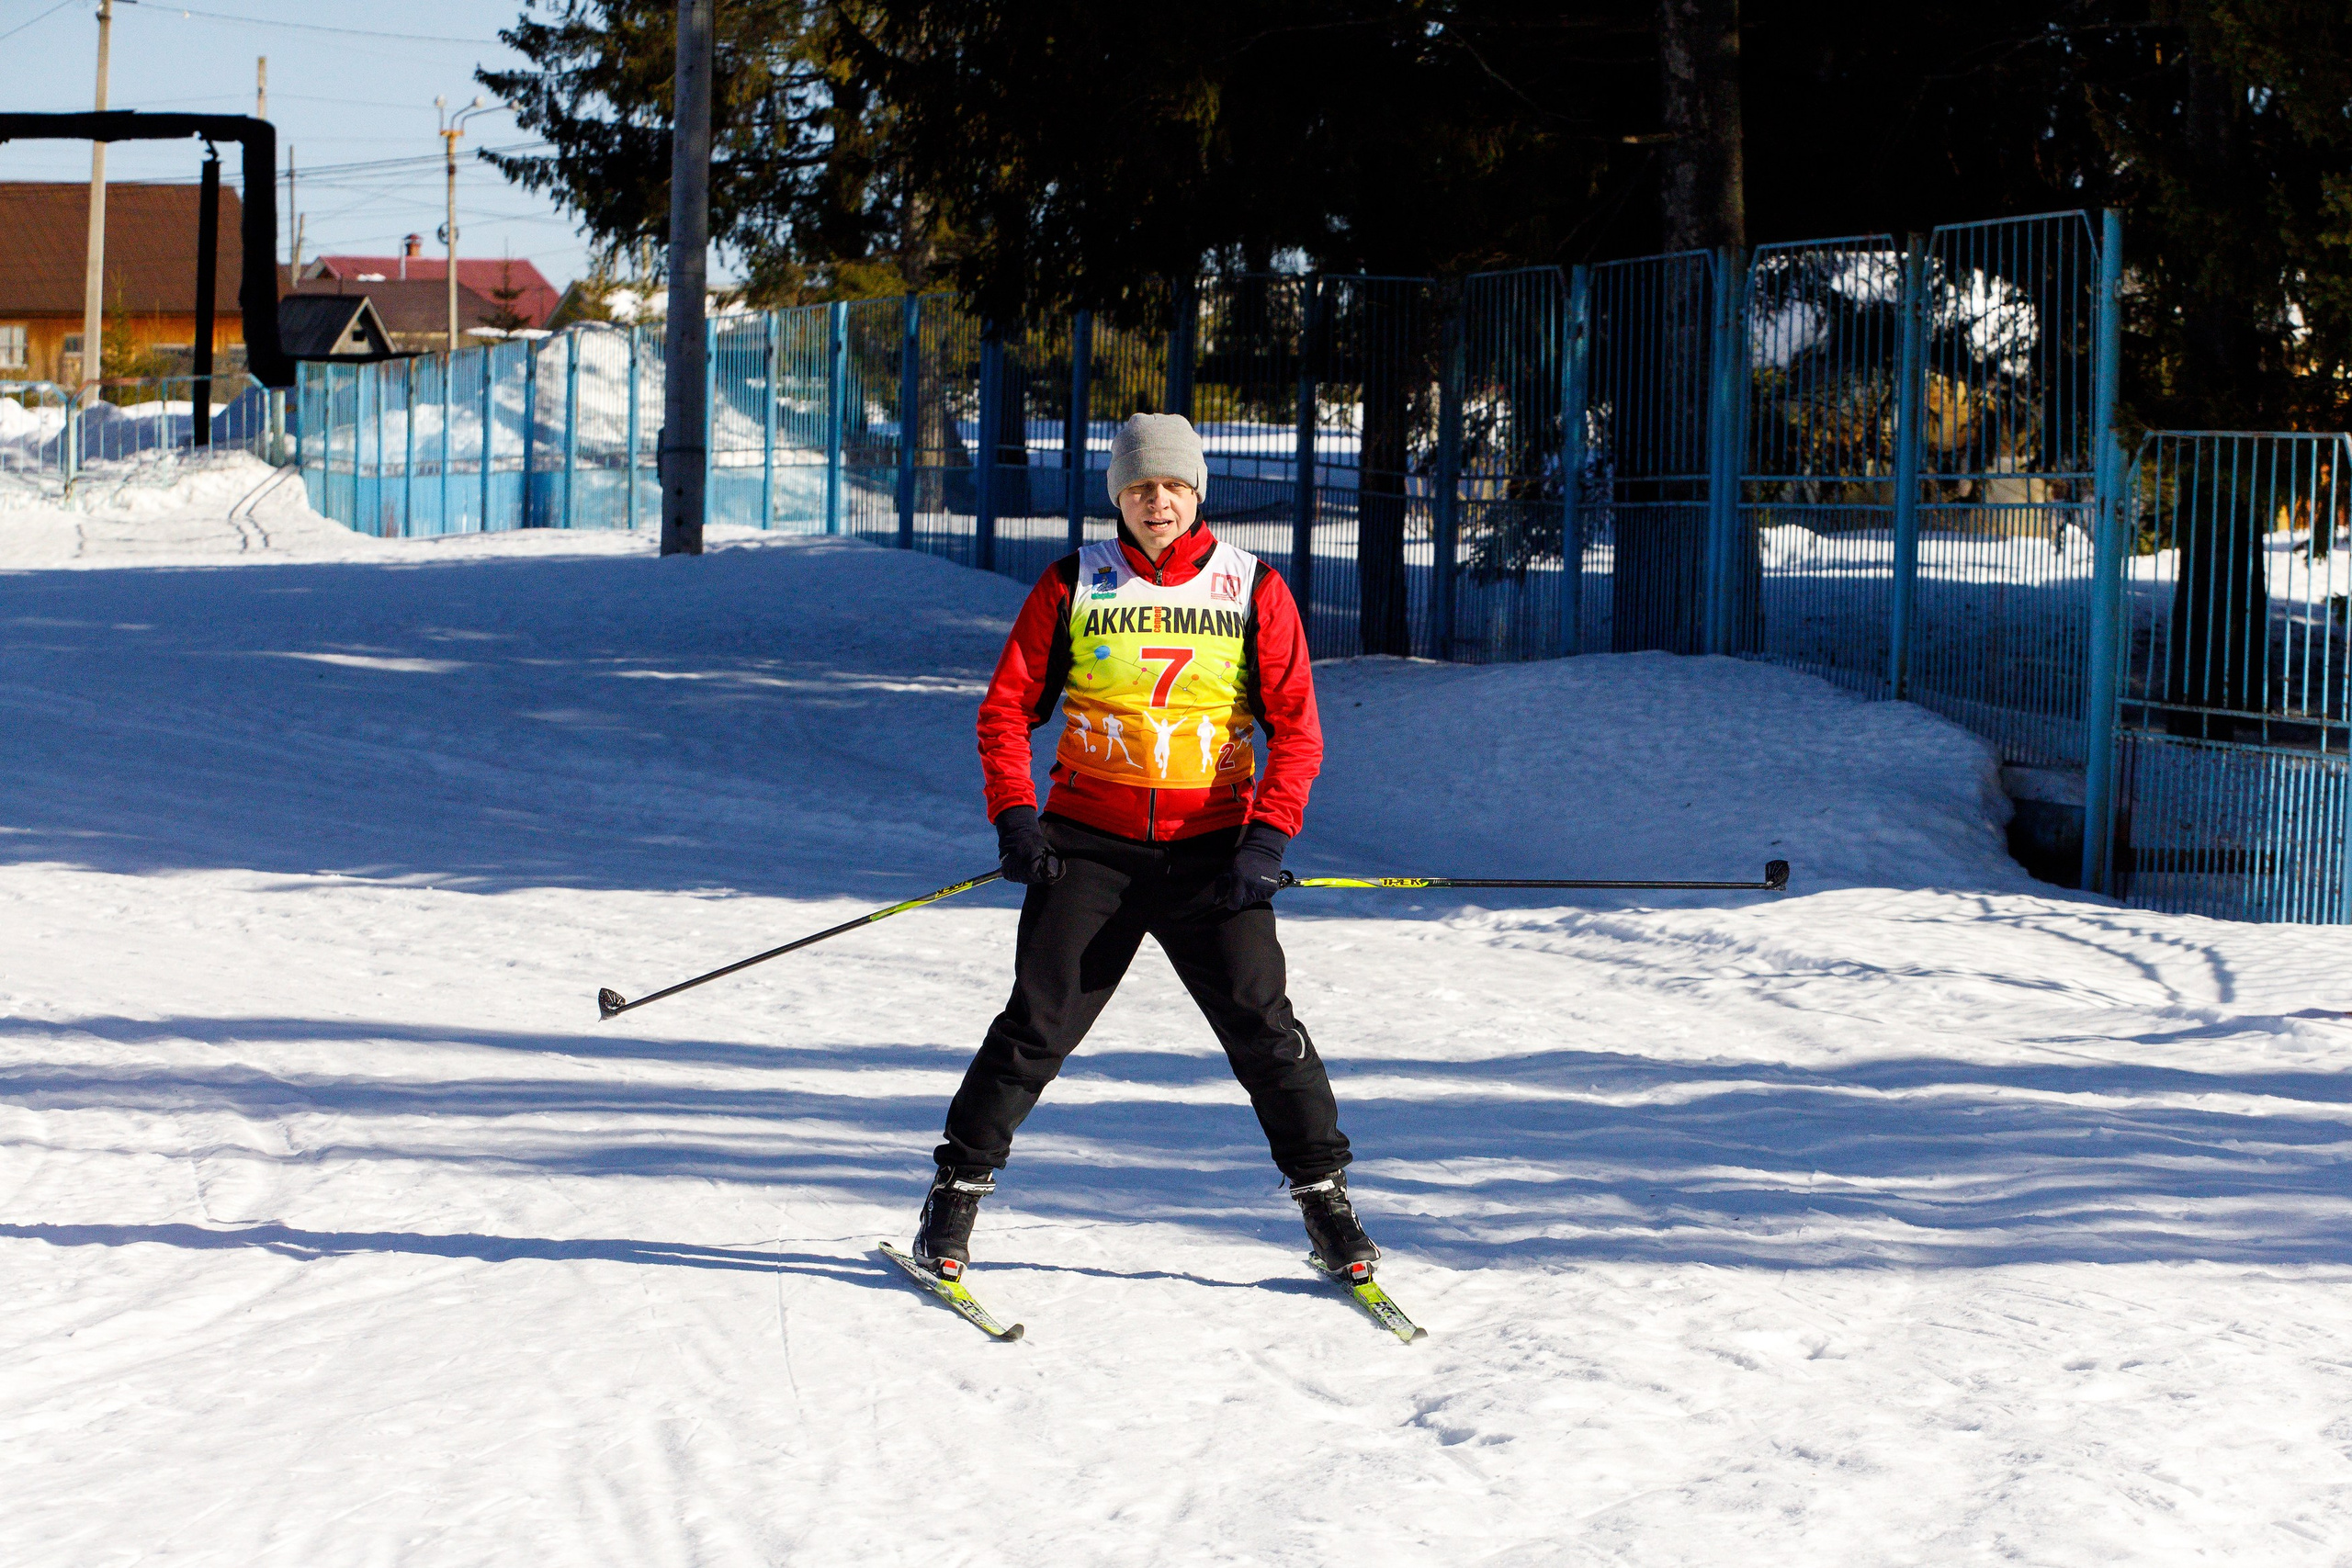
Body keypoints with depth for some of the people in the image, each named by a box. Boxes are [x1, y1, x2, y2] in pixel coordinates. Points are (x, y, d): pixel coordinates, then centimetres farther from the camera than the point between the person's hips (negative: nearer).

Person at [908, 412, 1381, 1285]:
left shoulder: (1253, 590, 3)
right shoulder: (1074, 586, 3)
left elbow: (1296, 727, 1)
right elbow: (1007, 707, 5)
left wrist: (1266, 837, -12)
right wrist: (1013, 814, -10)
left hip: (1212, 848, 0)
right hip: (1091, 843, 0)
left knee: (1261, 1023, -5)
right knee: (1039, 1023, -5)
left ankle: (1323, 1191, 9)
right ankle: (958, 1189, 7)